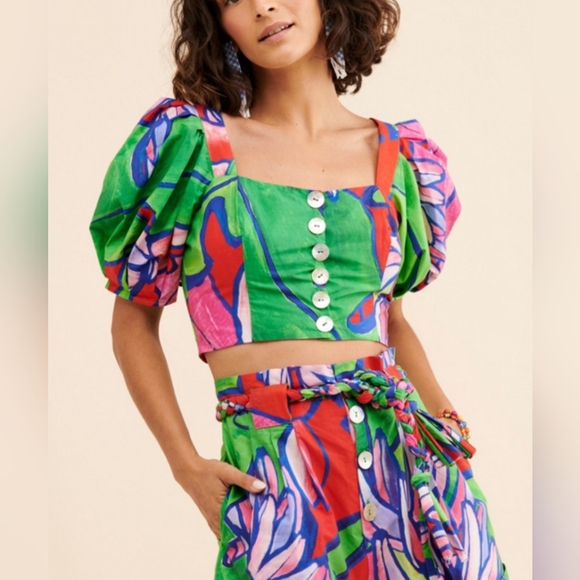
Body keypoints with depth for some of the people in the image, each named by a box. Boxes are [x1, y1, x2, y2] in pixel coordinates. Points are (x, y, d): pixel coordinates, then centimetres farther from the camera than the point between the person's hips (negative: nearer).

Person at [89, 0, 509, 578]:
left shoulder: (398, 157, 7)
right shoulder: (192, 143, 0)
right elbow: (134, 319, 5)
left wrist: (447, 416, 6)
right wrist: (187, 465, -5)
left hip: (407, 451, 3)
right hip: (272, 475, -3)